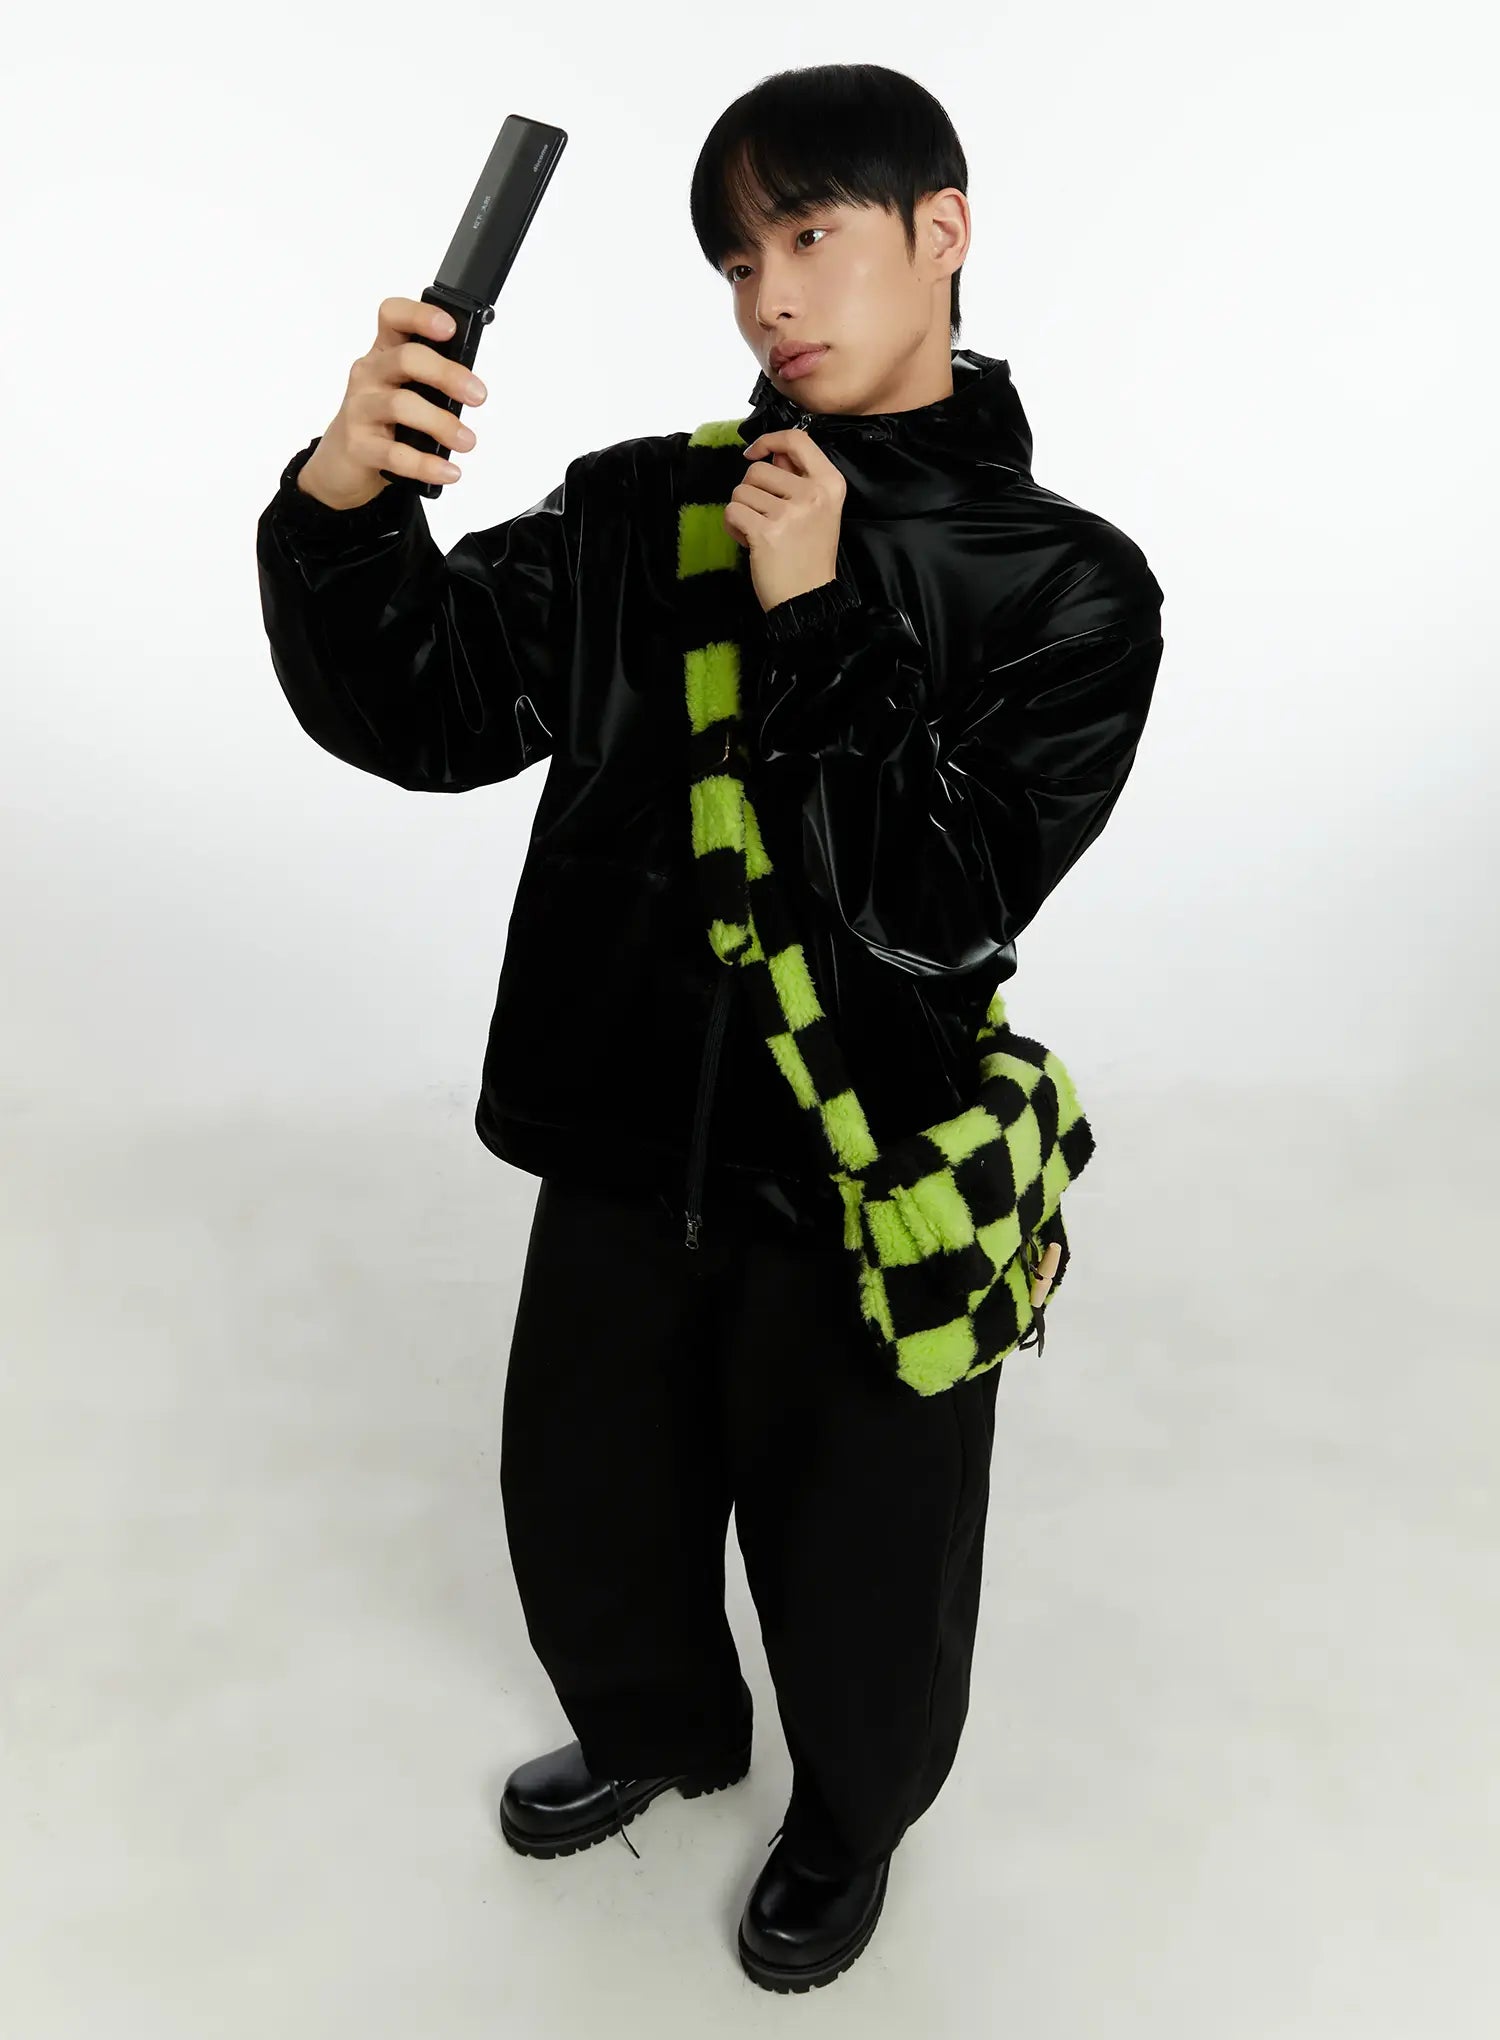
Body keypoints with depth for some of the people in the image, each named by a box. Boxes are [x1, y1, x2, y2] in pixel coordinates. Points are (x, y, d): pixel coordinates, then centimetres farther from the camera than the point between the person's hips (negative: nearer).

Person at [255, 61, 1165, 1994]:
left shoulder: (1069, 585, -9)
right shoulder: (638, 511, -1)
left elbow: (940, 905, -19)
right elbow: (426, 714, -10)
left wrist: (815, 621, -23)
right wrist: (340, 505, -27)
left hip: (867, 1198, -3)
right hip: (625, 1153, 3)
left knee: (859, 1580, 18)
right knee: (583, 1516, 23)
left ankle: (851, 1816, 53)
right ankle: (656, 1729, 58)